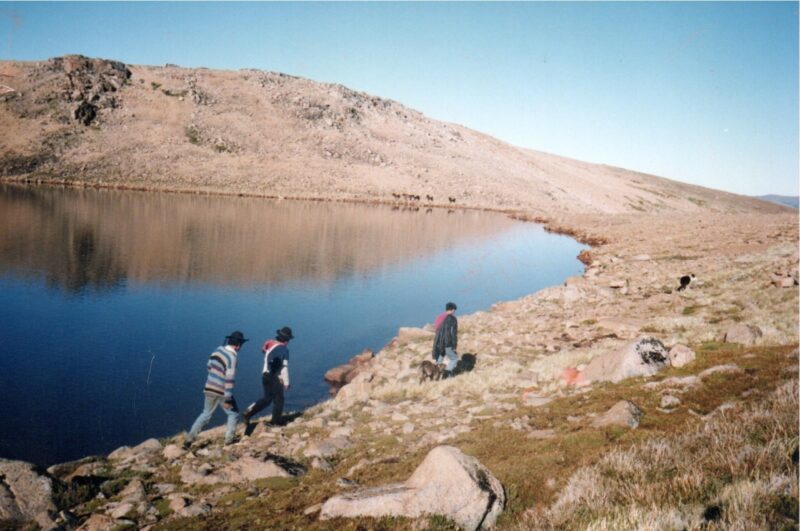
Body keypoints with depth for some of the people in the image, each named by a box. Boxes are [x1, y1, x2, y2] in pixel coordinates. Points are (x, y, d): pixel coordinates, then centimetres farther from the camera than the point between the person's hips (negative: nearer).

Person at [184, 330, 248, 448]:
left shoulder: (219, 350, 1)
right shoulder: (232, 356, -20)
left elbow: (209, 365, 14)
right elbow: (230, 379, -22)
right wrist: (228, 399, -19)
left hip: (209, 389, 6)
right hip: (222, 392, -6)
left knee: (206, 414, 20)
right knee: (233, 413, 15)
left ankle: (190, 438, 14)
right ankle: (229, 439, 16)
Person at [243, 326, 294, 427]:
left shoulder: (270, 344, 5)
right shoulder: (283, 350, -16)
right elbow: (284, 368, -17)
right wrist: (286, 382, -8)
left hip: (265, 375, 7)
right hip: (275, 378, -7)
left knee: (267, 398, 21)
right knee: (278, 400, 10)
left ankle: (248, 413, 12)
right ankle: (276, 423, 17)